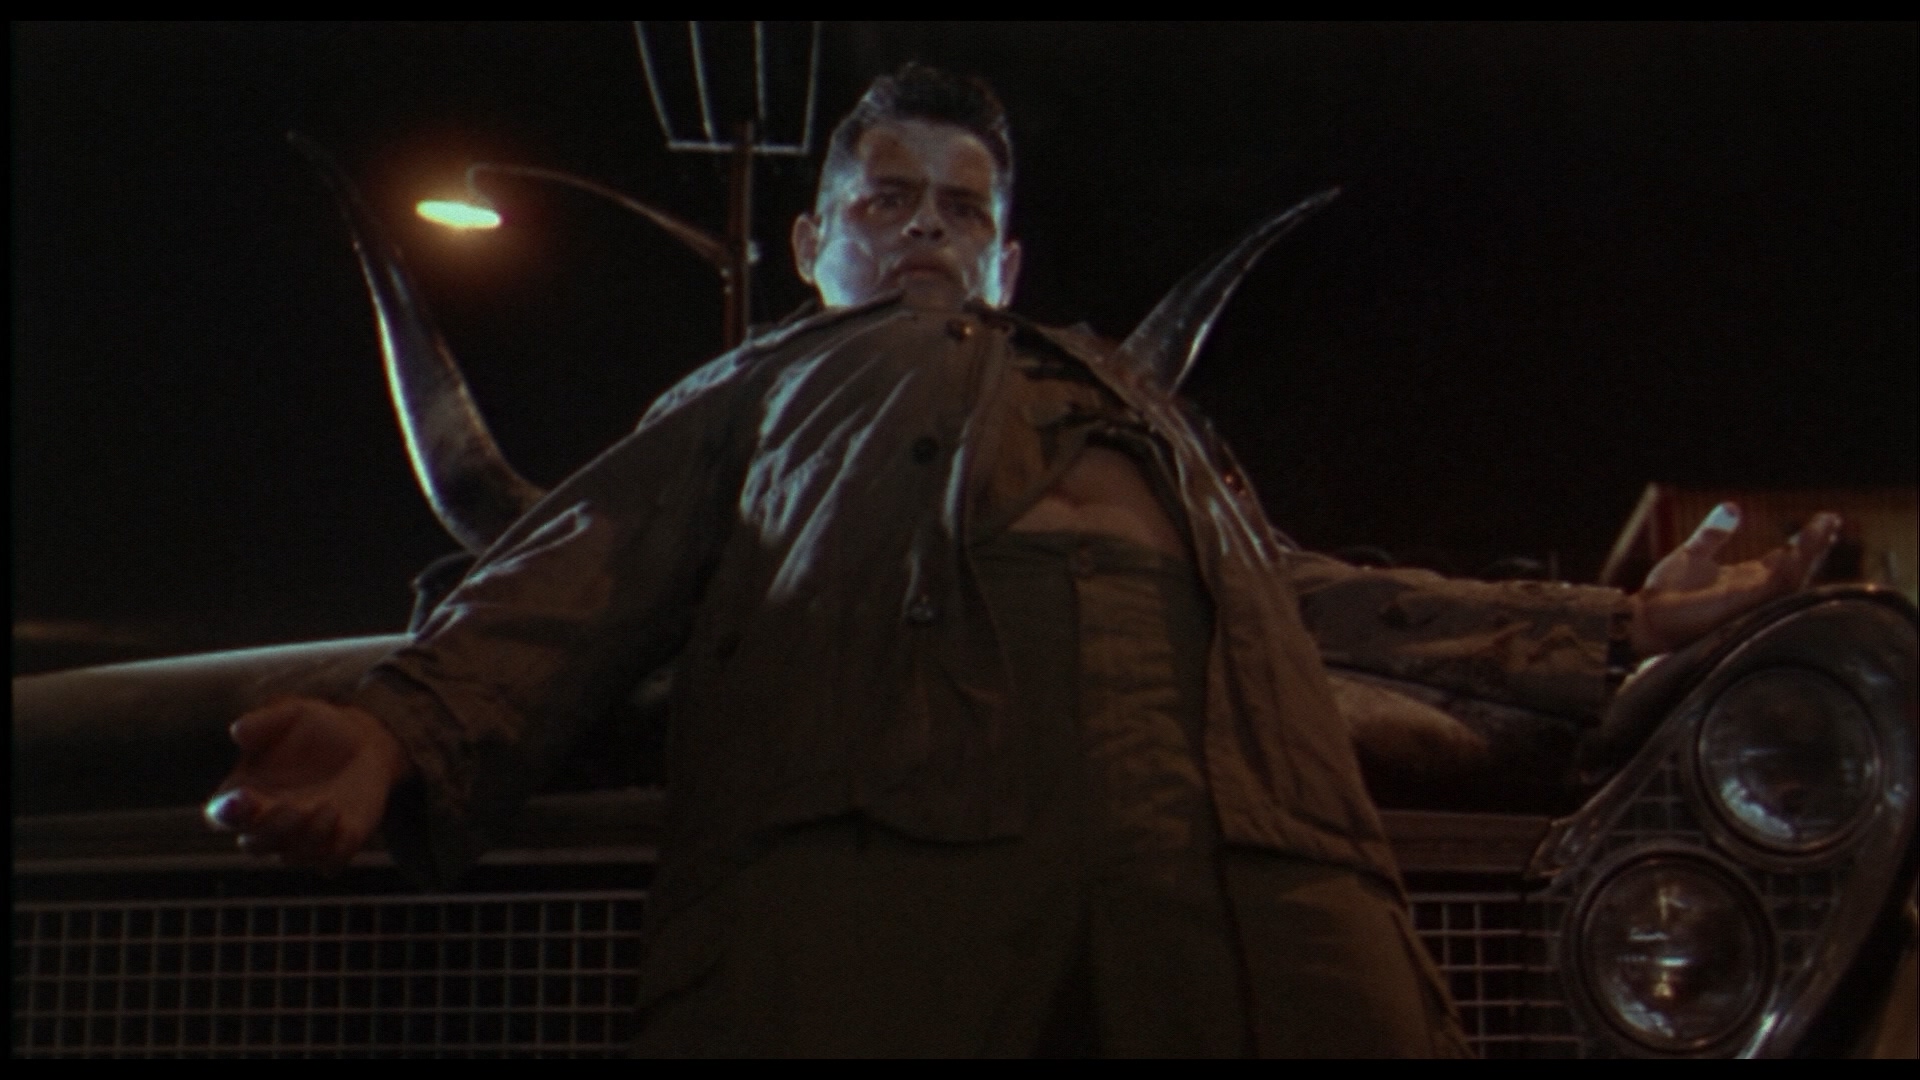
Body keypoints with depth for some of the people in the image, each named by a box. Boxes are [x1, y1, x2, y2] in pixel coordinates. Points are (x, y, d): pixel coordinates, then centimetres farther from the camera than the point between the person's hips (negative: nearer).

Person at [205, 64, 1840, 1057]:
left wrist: (1609, 625, 33)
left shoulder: (1137, 410, 45)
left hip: (1258, 858, 3)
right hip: (880, 832, -2)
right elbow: (592, 565, 17)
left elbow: (1302, 585, 39)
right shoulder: (754, 391, 34)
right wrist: (406, 730, -4)